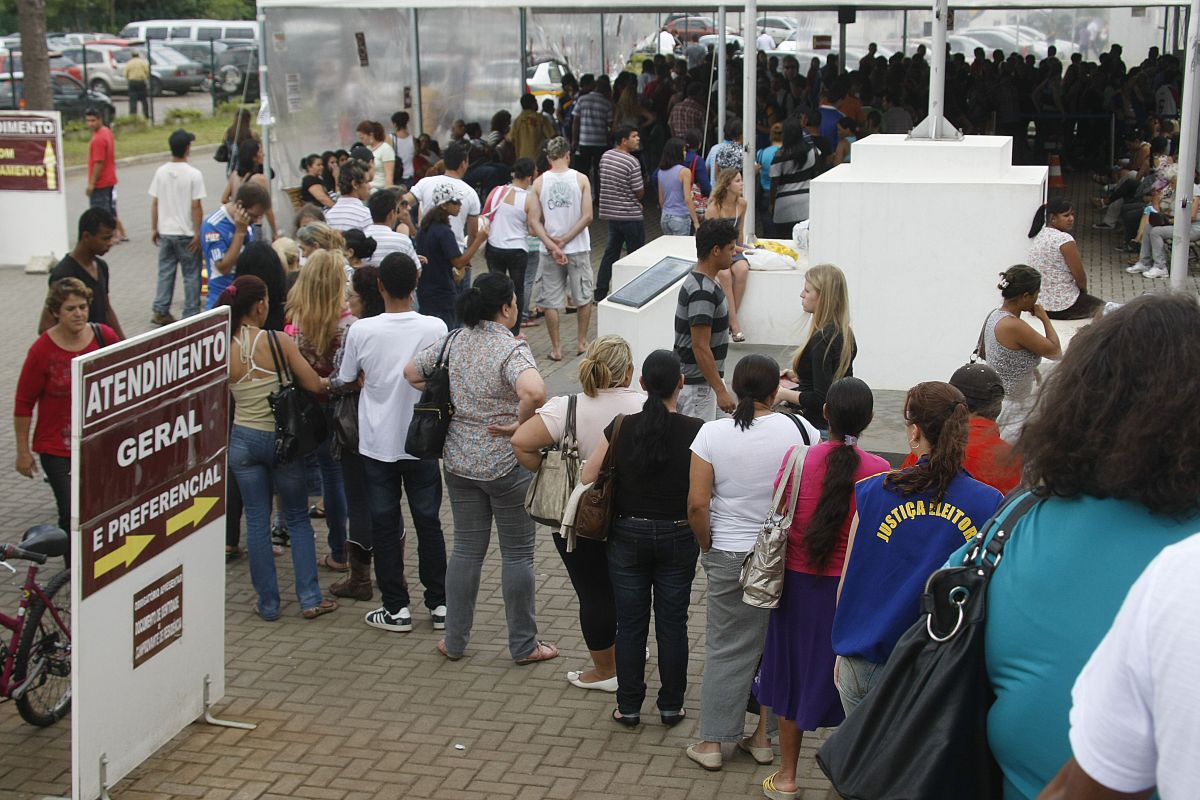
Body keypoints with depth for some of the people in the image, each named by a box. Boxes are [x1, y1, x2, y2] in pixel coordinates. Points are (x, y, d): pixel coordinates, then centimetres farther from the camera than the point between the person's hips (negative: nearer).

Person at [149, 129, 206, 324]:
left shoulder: (161, 172, 0)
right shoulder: (194, 174, -13)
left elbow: (155, 203, 3)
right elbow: (196, 206, -14)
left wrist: (154, 228, 12)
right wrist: (198, 233, -8)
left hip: (165, 232, 4)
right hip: (186, 233, -4)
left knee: (165, 272, 13)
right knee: (191, 275, 5)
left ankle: (160, 311, 12)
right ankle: (191, 314, 8)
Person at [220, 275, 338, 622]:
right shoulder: (279, 341, -15)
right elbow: (314, 384, -13)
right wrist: (330, 381, 8)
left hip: (243, 440, 2)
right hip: (282, 437, -2)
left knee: (257, 521, 11)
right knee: (298, 518, 13)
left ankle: (268, 603, 14)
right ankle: (310, 598, 10)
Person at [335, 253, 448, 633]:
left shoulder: (361, 331, -13)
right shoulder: (435, 328, -12)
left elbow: (343, 381, -2)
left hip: (377, 443, -1)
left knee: (384, 524, 9)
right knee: (428, 522, 13)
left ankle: (396, 607, 13)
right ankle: (439, 604, 19)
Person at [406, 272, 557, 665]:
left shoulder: (452, 342, 0)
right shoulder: (511, 349, -20)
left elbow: (411, 372, 13)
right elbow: (534, 391, -38)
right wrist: (519, 423, -21)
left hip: (459, 462, 6)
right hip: (506, 465, -6)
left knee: (466, 549, 16)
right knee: (517, 553, 7)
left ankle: (455, 641, 23)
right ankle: (524, 645, 17)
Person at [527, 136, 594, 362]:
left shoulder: (539, 182, -4)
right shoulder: (581, 179, -6)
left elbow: (533, 221, -9)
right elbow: (587, 217, -11)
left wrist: (553, 246, -11)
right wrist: (565, 240, -8)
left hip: (550, 251, 0)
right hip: (578, 249, 0)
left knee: (551, 301, 9)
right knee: (583, 297, 17)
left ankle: (556, 348, 12)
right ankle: (581, 342, 25)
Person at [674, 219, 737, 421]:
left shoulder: (703, 283, 10)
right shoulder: (702, 292, -22)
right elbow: (700, 347, -25)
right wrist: (721, 391, -24)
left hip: (702, 381, 10)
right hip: (696, 384, -10)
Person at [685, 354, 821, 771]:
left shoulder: (712, 433, -10)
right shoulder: (798, 428, -8)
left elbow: (697, 504, -11)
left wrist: (707, 547, 5)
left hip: (731, 557, -1)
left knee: (727, 648, 9)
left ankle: (711, 742, 16)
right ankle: (763, 737, 24)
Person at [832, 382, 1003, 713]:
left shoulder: (874, 493, -5)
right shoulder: (989, 504, -7)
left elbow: (847, 584, 3)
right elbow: (989, 595, -2)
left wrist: (842, 652, 15)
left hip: (866, 669, 1)